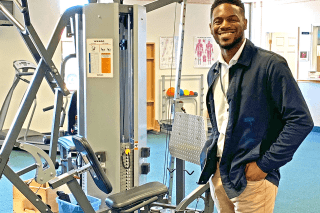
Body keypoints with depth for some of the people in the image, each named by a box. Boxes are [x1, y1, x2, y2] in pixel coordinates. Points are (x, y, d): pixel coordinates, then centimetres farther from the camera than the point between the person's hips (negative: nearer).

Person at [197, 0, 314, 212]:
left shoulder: (270, 65, -12)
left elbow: (301, 120, -15)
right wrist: (211, 151, 7)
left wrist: (264, 165, -16)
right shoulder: (214, 72, 10)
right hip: (218, 174, 7)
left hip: (251, 177, -6)